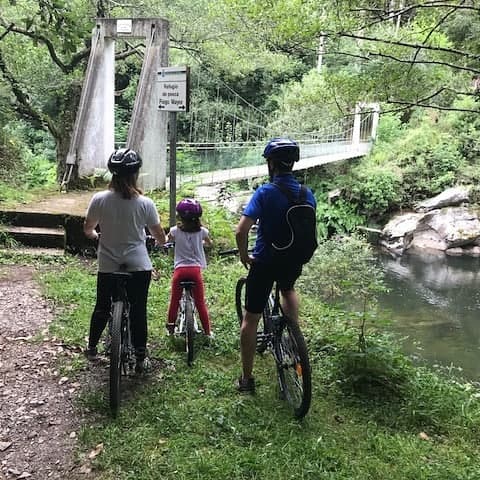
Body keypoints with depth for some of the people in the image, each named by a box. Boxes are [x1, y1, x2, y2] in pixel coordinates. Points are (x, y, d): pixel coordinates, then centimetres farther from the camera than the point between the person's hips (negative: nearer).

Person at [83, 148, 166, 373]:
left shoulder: (99, 199, -10)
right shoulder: (145, 203, -12)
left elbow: (87, 229, 5)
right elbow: (160, 238, -3)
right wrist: (163, 240, 20)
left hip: (108, 267, 2)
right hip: (139, 267, -1)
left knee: (102, 307, 21)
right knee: (138, 311, 10)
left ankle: (92, 348, 37)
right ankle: (141, 359, 17)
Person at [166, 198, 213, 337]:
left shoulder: (175, 230, -1)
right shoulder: (201, 231, 2)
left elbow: (167, 240, 20)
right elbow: (209, 243, 21)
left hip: (180, 269, -1)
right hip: (195, 269, 1)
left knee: (174, 301, 15)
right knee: (200, 303, 8)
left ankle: (170, 327, 24)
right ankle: (207, 331, 12)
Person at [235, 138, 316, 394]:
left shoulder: (264, 192, -16)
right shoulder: (307, 195, -3)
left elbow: (241, 231, -23)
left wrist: (244, 257, -6)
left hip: (264, 262, -4)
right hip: (293, 262, 4)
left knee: (250, 320, 11)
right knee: (288, 289, 38)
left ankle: (246, 379, 19)